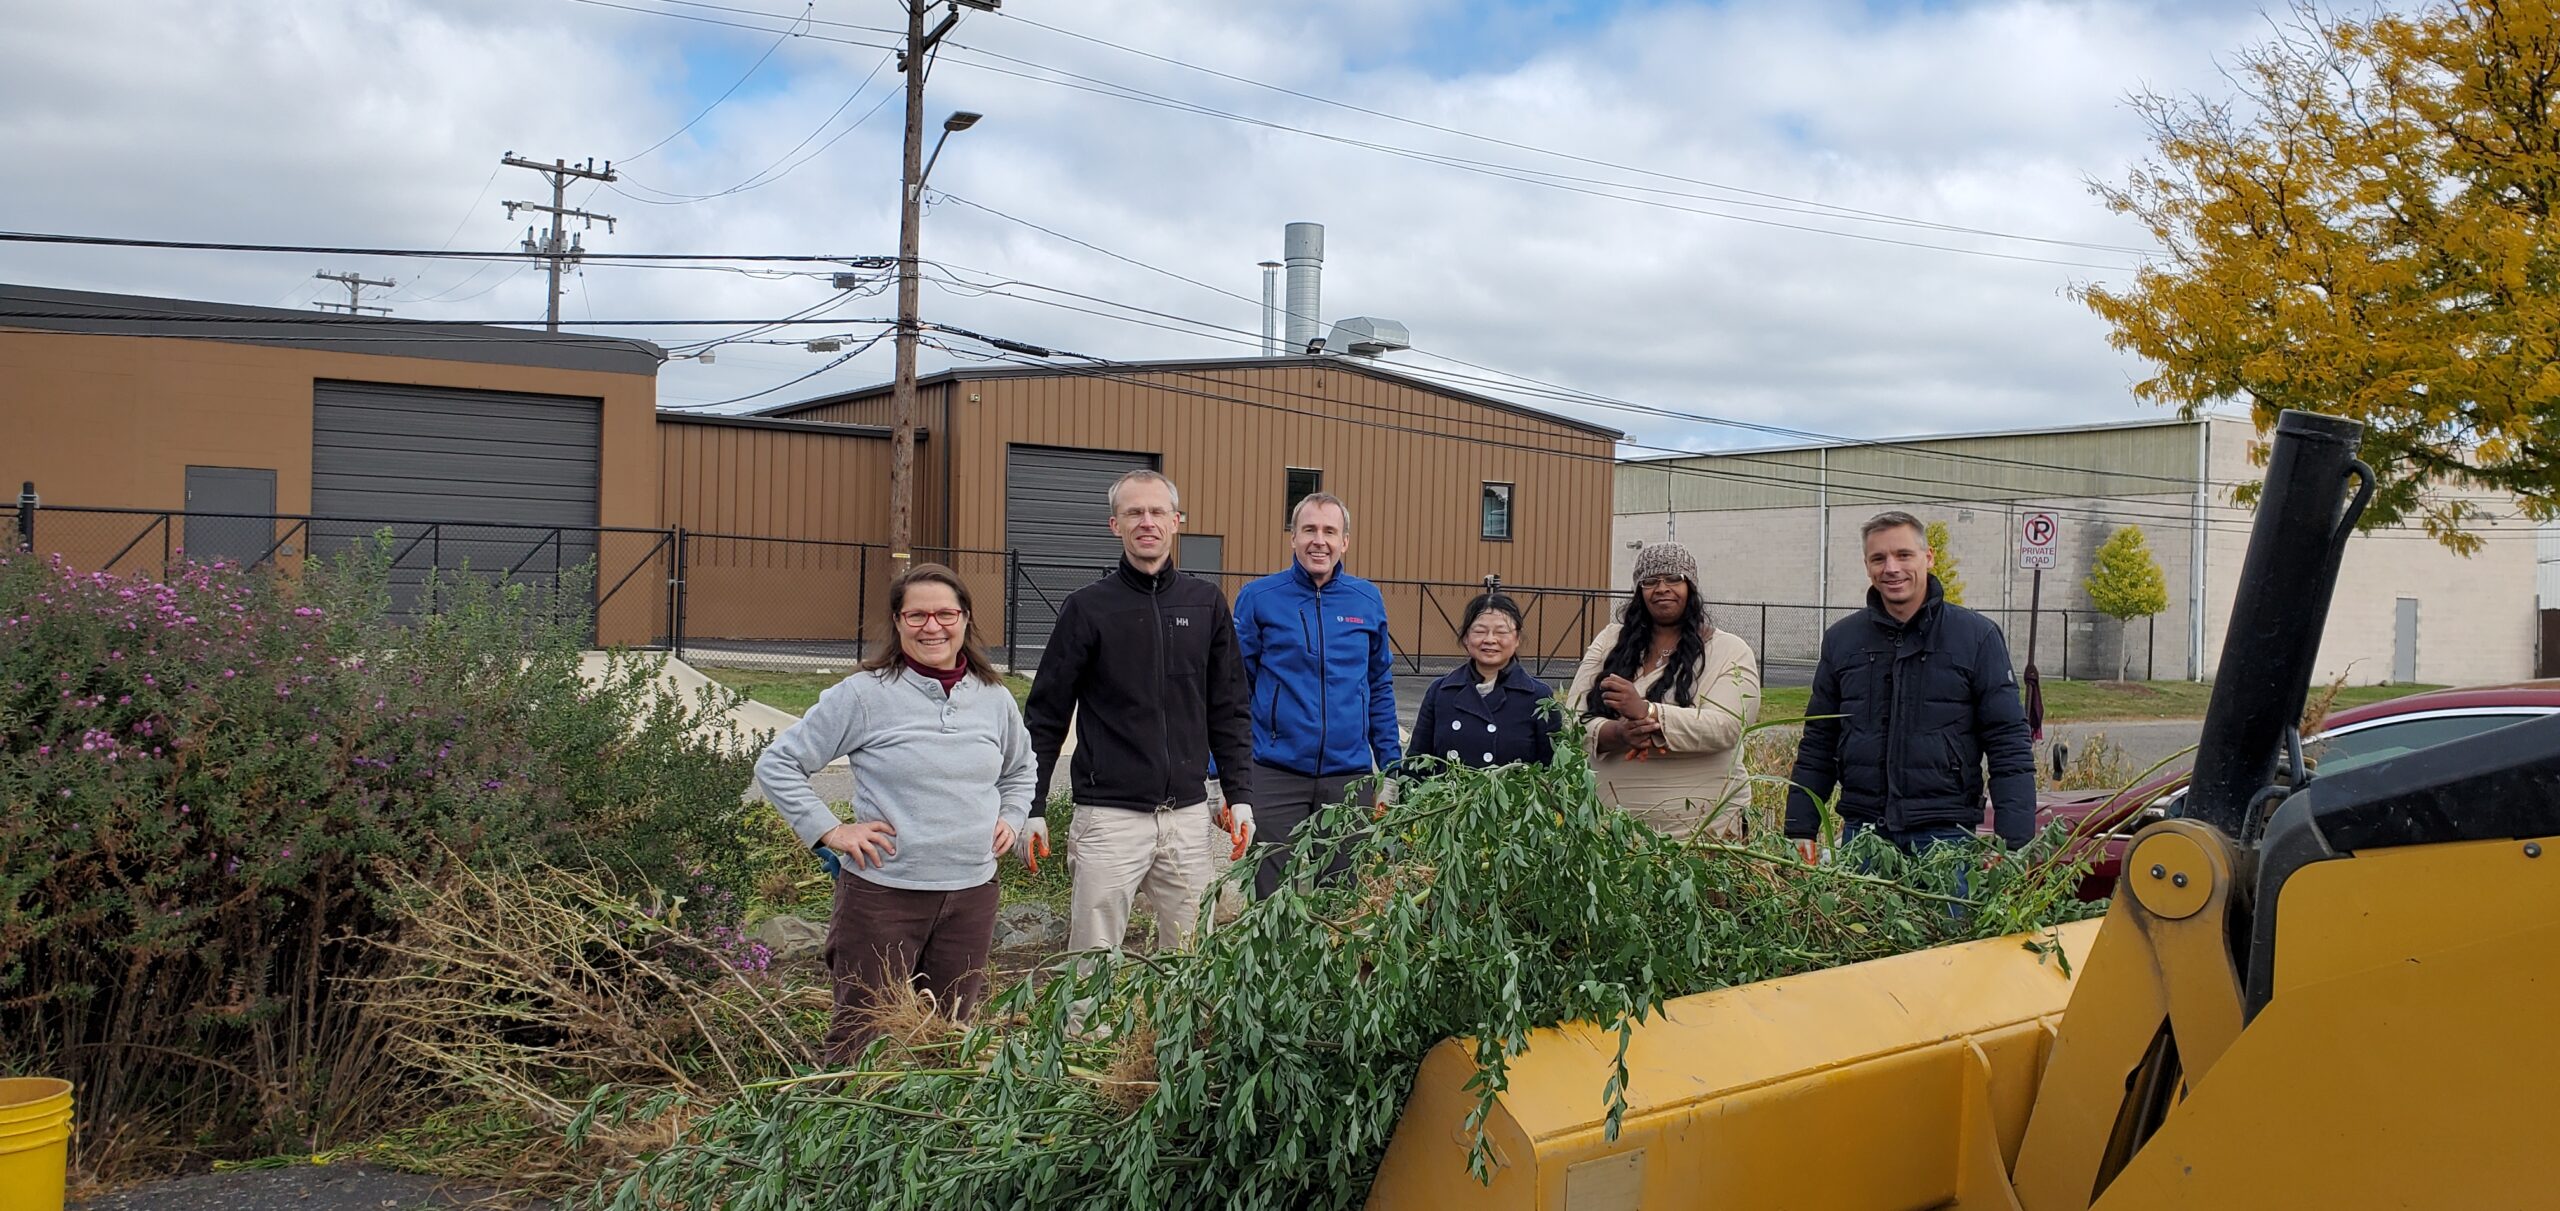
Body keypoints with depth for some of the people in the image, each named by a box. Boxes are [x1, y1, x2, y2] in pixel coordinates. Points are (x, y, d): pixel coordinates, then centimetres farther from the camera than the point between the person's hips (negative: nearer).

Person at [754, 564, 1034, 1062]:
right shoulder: (865, 695, -8)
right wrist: (829, 831, -9)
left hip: (972, 894, 4)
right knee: (861, 1043, 1)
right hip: (882, 893, -4)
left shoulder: (994, 698, 7)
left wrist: (1010, 817, 11)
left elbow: (1020, 769, 28)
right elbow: (777, 764, -4)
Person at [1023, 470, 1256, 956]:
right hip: (1109, 815, -3)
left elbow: (1229, 709, 12)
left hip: (1188, 813, 3)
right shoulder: (1088, 607, -1)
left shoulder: (1206, 604, 8)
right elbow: (1046, 715, 2)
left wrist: (1239, 794, 6)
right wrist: (1030, 807, -1)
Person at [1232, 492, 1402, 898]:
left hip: (1350, 775, 2)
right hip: (1276, 773, -2)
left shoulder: (1367, 601, 7)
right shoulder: (1259, 598, -2)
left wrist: (1392, 766, 10)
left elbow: (1380, 689, 14)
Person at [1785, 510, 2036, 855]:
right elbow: (1817, 745, 13)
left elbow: (2010, 746, -2)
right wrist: (1799, 832, 7)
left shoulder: (1977, 636, 0)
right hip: (1861, 831, 3)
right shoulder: (1841, 639, 10)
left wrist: (2014, 846, -10)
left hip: (1944, 833, -3)